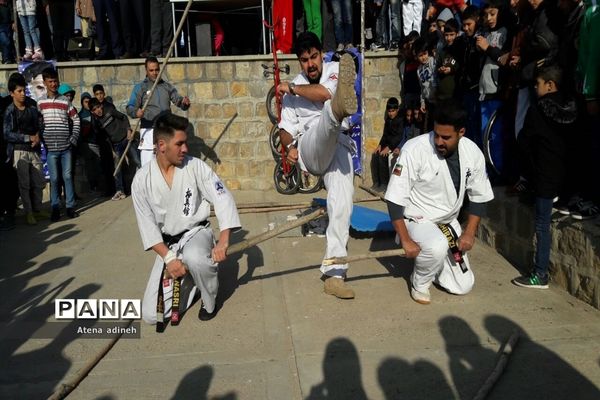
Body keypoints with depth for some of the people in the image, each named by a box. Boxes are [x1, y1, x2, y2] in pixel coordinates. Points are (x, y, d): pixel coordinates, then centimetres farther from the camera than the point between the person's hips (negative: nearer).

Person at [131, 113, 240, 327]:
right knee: (152, 315, -5)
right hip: (167, 245, 2)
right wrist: (169, 257, -20)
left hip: (196, 233, -2)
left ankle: (209, 301, -7)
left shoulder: (195, 166, -10)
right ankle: (189, 280, 24)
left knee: (194, 258, -41)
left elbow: (222, 198, -15)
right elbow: (147, 224, -8)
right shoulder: (142, 179, -9)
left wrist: (223, 241, -29)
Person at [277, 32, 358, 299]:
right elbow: (287, 127, 14)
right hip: (309, 150, 0)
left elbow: (326, 92, -15)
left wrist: (292, 88, -6)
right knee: (330, 110, -30)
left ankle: (334, 275, -11)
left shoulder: (334, 70, 8)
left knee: (342, 204, -17)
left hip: (337, 149, 0)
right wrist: (290, 146, -8)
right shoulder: (294, 89, 16)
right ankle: (341, 105, -72)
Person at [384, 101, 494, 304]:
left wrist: (469, 233, -6)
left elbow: (479, 197, 3)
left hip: (449, 222, 5)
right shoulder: (414, 149, -26)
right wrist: (405, 240, -24)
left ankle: (428, 265, 35)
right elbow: (395, 199, -23)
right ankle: (419, 283, -6)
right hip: (417, 220, -5)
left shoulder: (473, 153, -11)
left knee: (462, 286, 6)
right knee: (438, 246, -38)